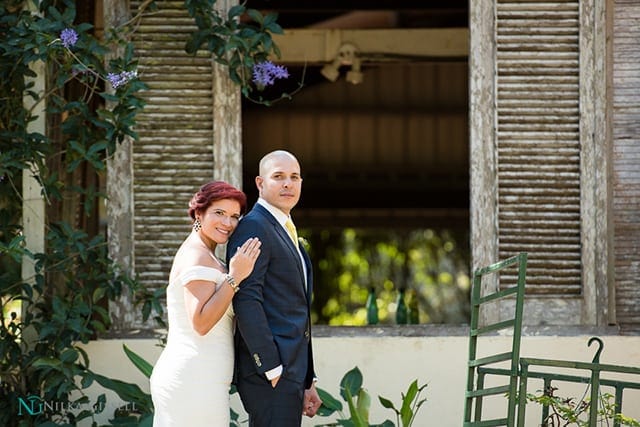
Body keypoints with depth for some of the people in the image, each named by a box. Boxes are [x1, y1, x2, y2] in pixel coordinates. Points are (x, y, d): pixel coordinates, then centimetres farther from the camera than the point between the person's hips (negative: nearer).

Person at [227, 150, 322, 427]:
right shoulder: (253, 227, -8)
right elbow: (246, 301, -18)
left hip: (291, 371, 10)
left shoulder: (287, 236, 22)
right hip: (269, 373, -10)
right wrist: (272, 369, -21)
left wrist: (308, 382, 19)